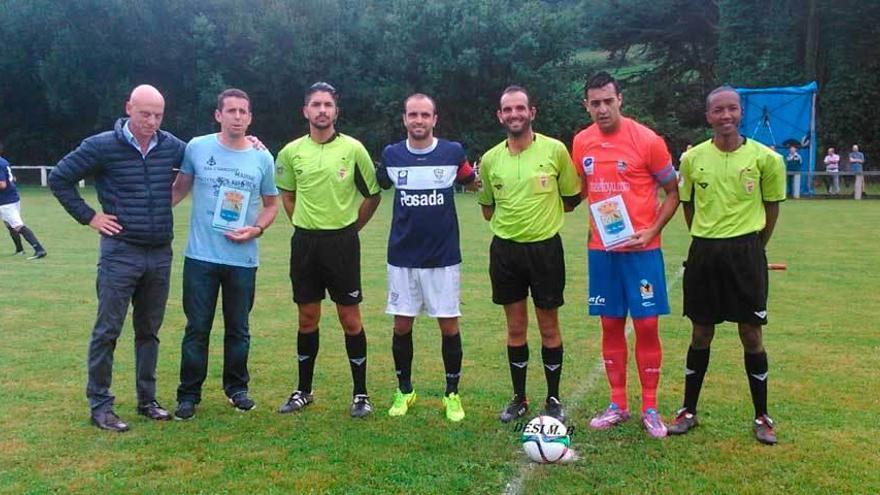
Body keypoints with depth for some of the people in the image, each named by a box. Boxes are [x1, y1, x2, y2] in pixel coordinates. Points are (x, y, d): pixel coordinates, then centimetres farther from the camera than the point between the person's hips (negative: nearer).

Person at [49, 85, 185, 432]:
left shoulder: (171, 146, 4)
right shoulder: (102, 146, -7)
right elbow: (59, 178, -2)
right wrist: (88, 217, -5)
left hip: (160, 254, 4)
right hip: (120, 253, -4)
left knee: (149, 331, 13)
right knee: (107, 331, 1)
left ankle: (146, 400, 24)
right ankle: (100, 405, 11)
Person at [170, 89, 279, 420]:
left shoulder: (262, 158, 1)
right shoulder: (197, 148, -2)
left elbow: (271, 204, 11)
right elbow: (180, 187, 12)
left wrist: (256, 229, -6)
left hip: (243, 259, 1)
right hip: (200, 256, -1)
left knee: (238, 328, 12)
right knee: (197, 328, 5)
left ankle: (237, 387, 29)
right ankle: (189, 394, 17)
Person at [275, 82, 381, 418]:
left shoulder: (353, 149, -5)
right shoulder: (291, 152, 3)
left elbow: (373, 195, 4)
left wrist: (350, 227, 5)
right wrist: (305, 226, 11)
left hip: (342, 242, -2)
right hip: (304, 242, 3)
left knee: (350, 318, 1)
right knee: (307, 318, 11)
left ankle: (361, 393, 12)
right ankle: (304, 390, 23)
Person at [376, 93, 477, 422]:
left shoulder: (453, 153, -2)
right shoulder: (391, 155, 1)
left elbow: (472, 182, 15)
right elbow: (381, 186, 19)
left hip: (444, 256, -1)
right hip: (403, 256, 2)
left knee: (449, 325, 2)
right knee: (402, 325, 7)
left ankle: (452, 394, 18)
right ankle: (404, 391, 24)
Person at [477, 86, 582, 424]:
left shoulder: (555, 150, -7)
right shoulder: (490, 159, 1)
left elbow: (572, 199, 3)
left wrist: (542, 214, 0)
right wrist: (514, 219, 3)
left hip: (545, 247, -2)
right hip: (505, 250, 2)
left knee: (549, 327, 7)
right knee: (515, 328, 11)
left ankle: (553, 399, 22)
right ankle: (519, 398, 24)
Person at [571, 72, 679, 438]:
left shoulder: (647, 140, -9)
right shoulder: (581, 143, 3)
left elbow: (673, 192, -1)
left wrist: (651, 231, -12)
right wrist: (593, 226, 6)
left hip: (641, 249, -3)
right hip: (601, 249, 3)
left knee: (647, 326, 0)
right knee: (611, 325, 9)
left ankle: (650, 408, 14)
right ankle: (618, 404, 21)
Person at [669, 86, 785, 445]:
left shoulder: (764, 158, -5)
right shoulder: (693, 158, 0)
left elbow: (772, 205, 6)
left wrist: (754, 244, 9)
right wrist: (706, 239, 11)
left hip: (746, 252, -1)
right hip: (704, 252, 2)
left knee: (751, 335, 4)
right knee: (701, 334, 10)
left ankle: (762, 417, 19)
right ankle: (689, 411, 23)